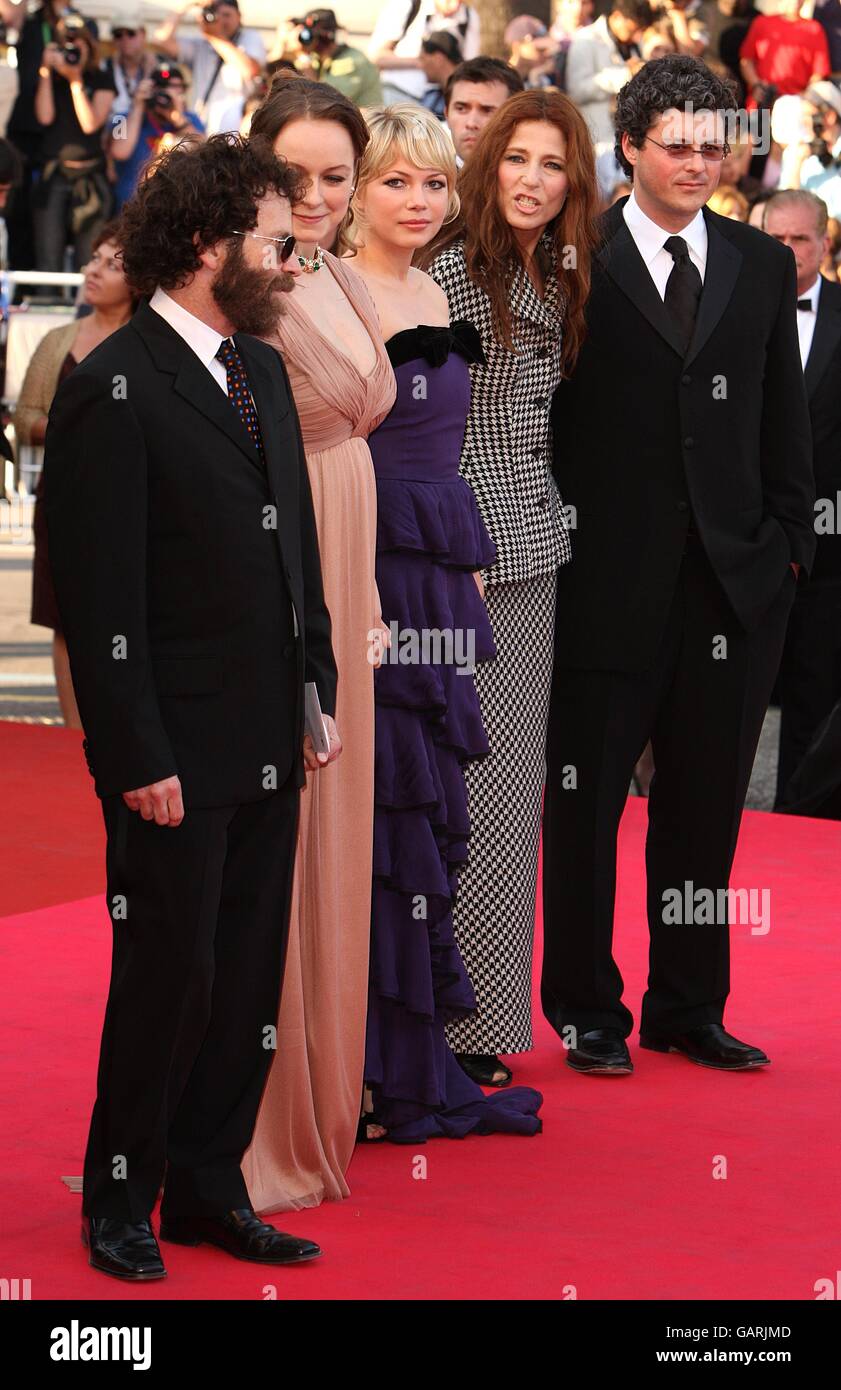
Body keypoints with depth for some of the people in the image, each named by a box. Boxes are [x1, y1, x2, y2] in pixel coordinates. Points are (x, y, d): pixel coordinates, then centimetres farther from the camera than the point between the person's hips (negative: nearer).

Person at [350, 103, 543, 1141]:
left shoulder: (434, 298, 16)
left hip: (439, 569, 8)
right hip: (371, 566, -8)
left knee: (430, 806, 10)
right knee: (392, 803, -5)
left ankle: (419, 1065, 16)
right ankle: (397, 1076, 2)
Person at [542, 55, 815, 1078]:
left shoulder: (762, 267, 10)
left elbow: (785, 420, 14)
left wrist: (790, 542, 8)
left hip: (733, 575, 4)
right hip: (608, 573, -4)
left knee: (705, 800, 10)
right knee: (587, 797, 5)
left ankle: (688, 1008, 21)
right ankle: (587, 1010, 16)